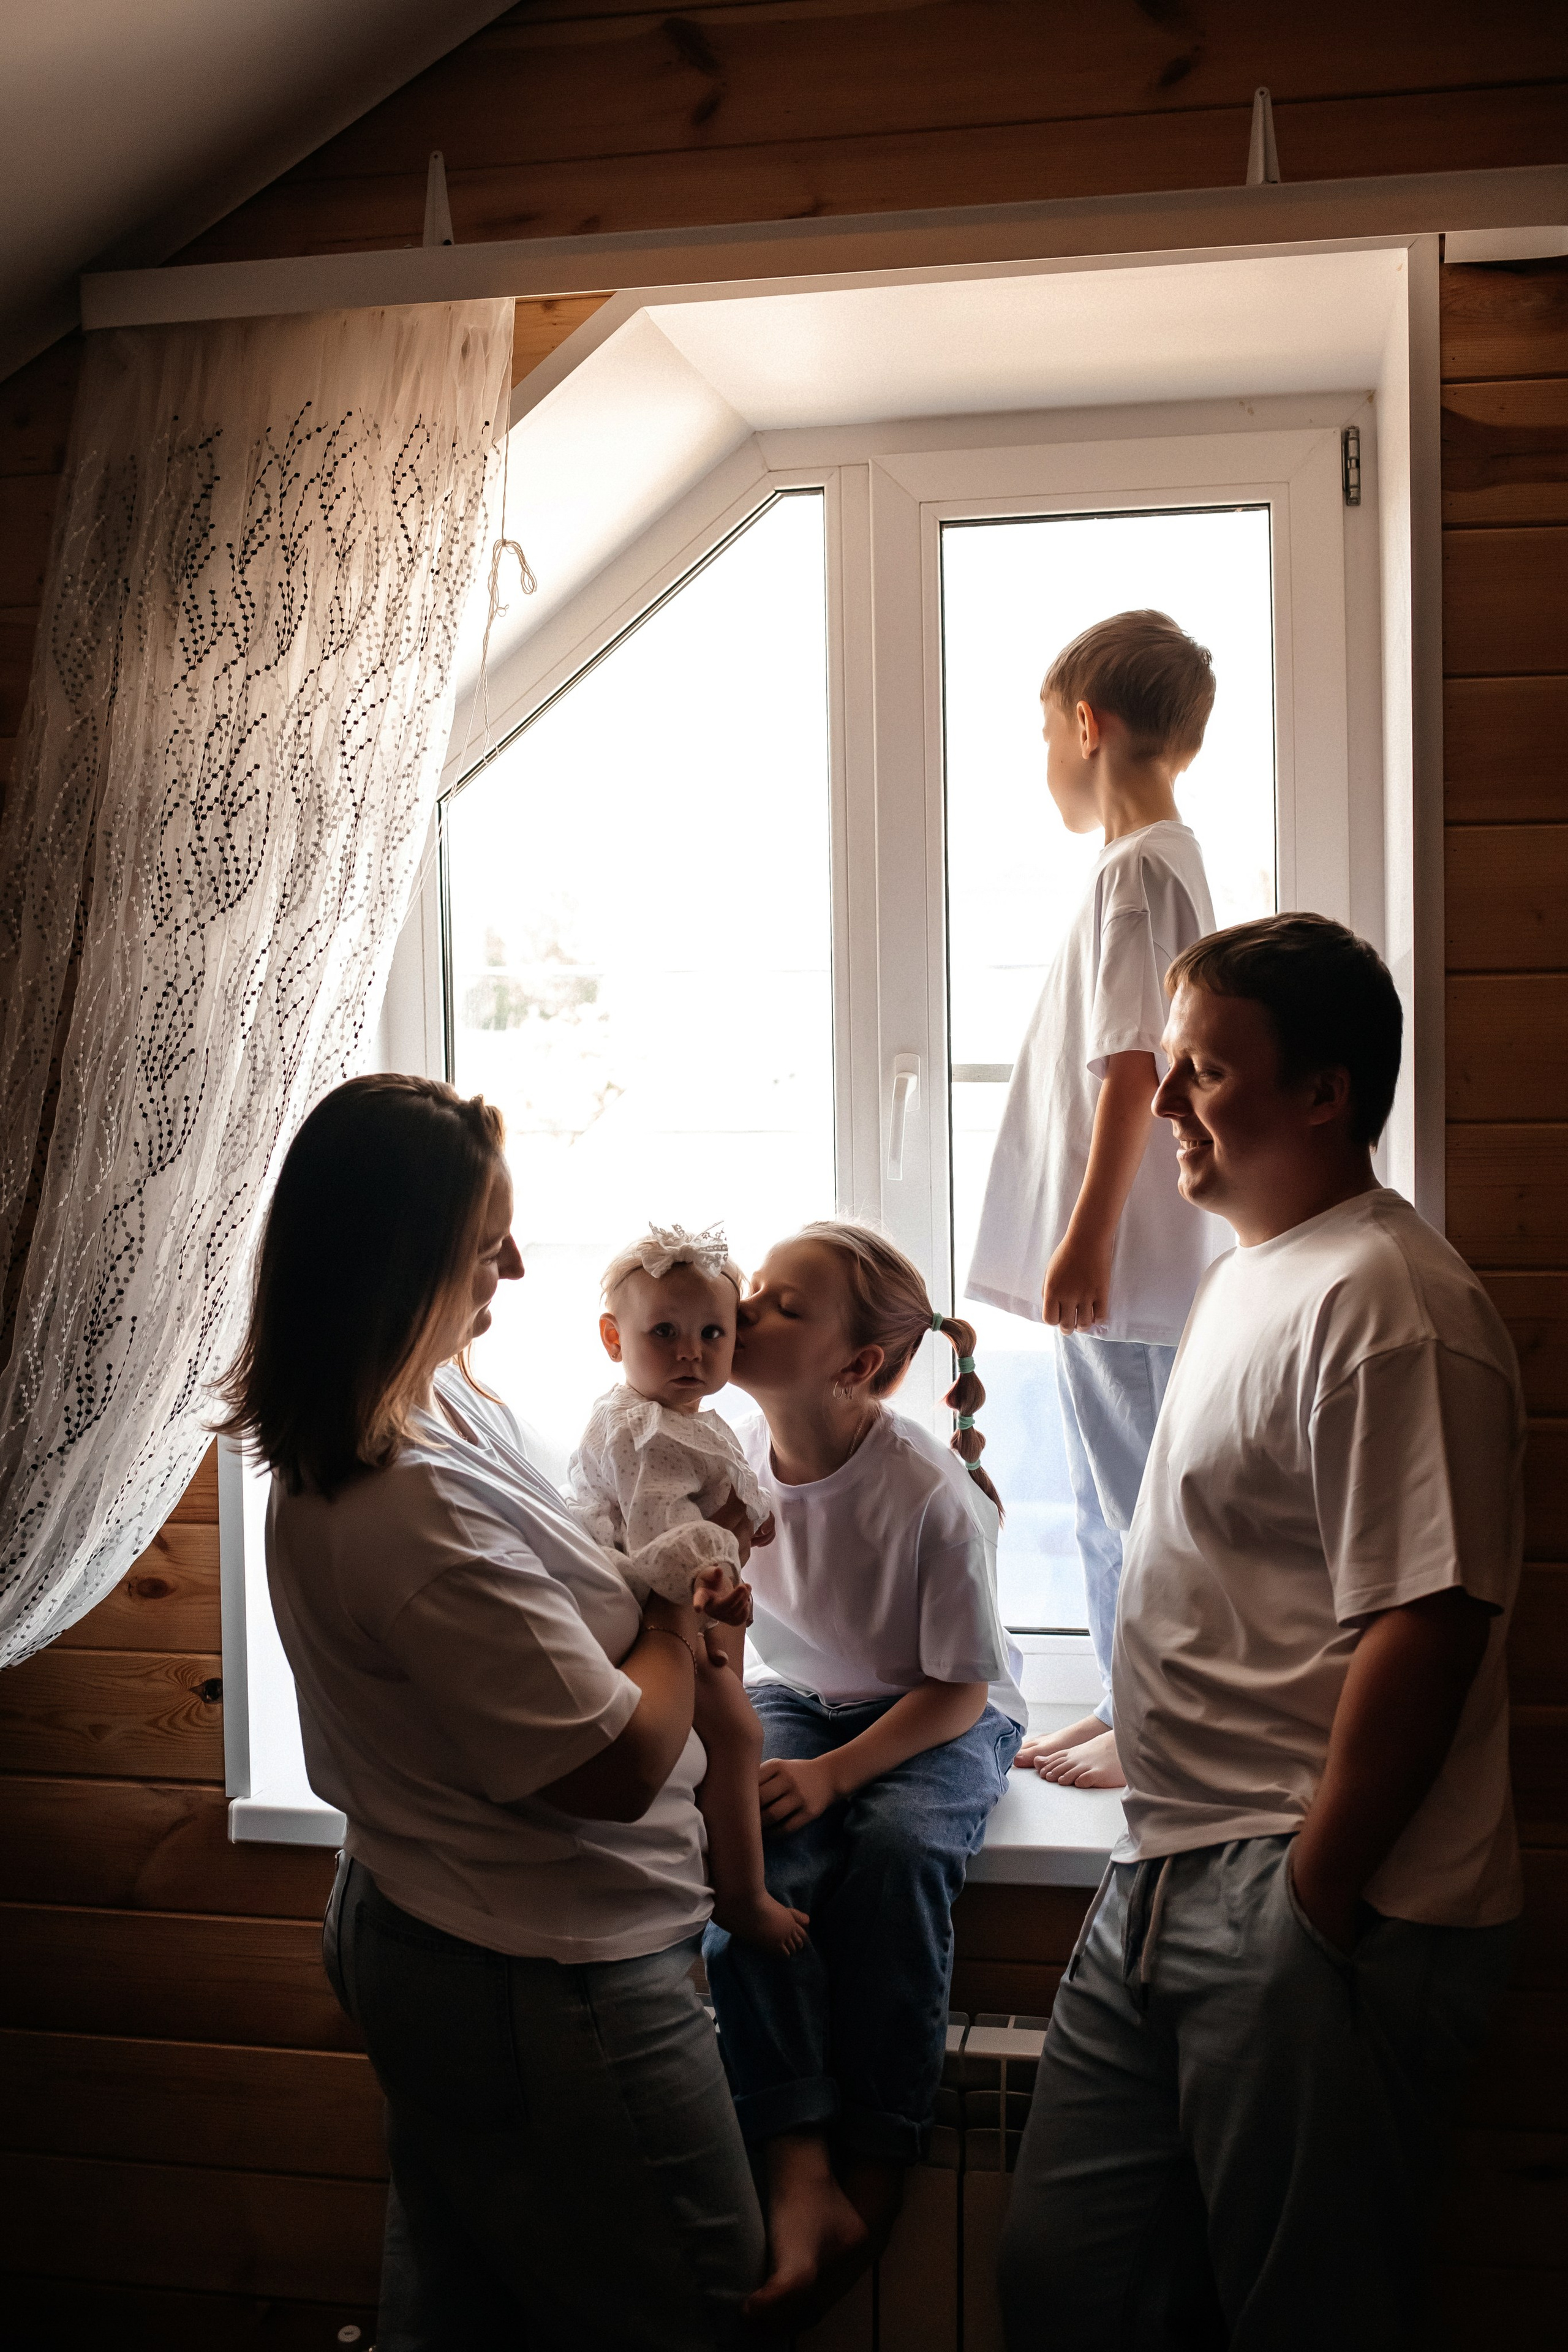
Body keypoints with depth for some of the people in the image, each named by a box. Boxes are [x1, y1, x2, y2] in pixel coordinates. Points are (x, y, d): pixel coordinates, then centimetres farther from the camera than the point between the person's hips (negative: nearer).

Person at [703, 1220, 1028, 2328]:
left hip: (943, 1723, -3)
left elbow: (960, 1689, -17)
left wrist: (833, 1774, -28)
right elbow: (717, 1640, 1)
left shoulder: (932, 1492, -27)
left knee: (897, 1847, -34)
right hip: (797, 1699, 4)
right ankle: (802, 2183, -28)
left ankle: (874, 2174, -18)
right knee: (748, 1850, -27)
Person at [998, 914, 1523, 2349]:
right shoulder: (1255, 1275, 14)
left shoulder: (1383, 1304, -18)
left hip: (1310, 1916, -10)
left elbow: (1427, 1628, -24)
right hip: (1174, 1881, 10)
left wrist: (1315, 1900, -19)